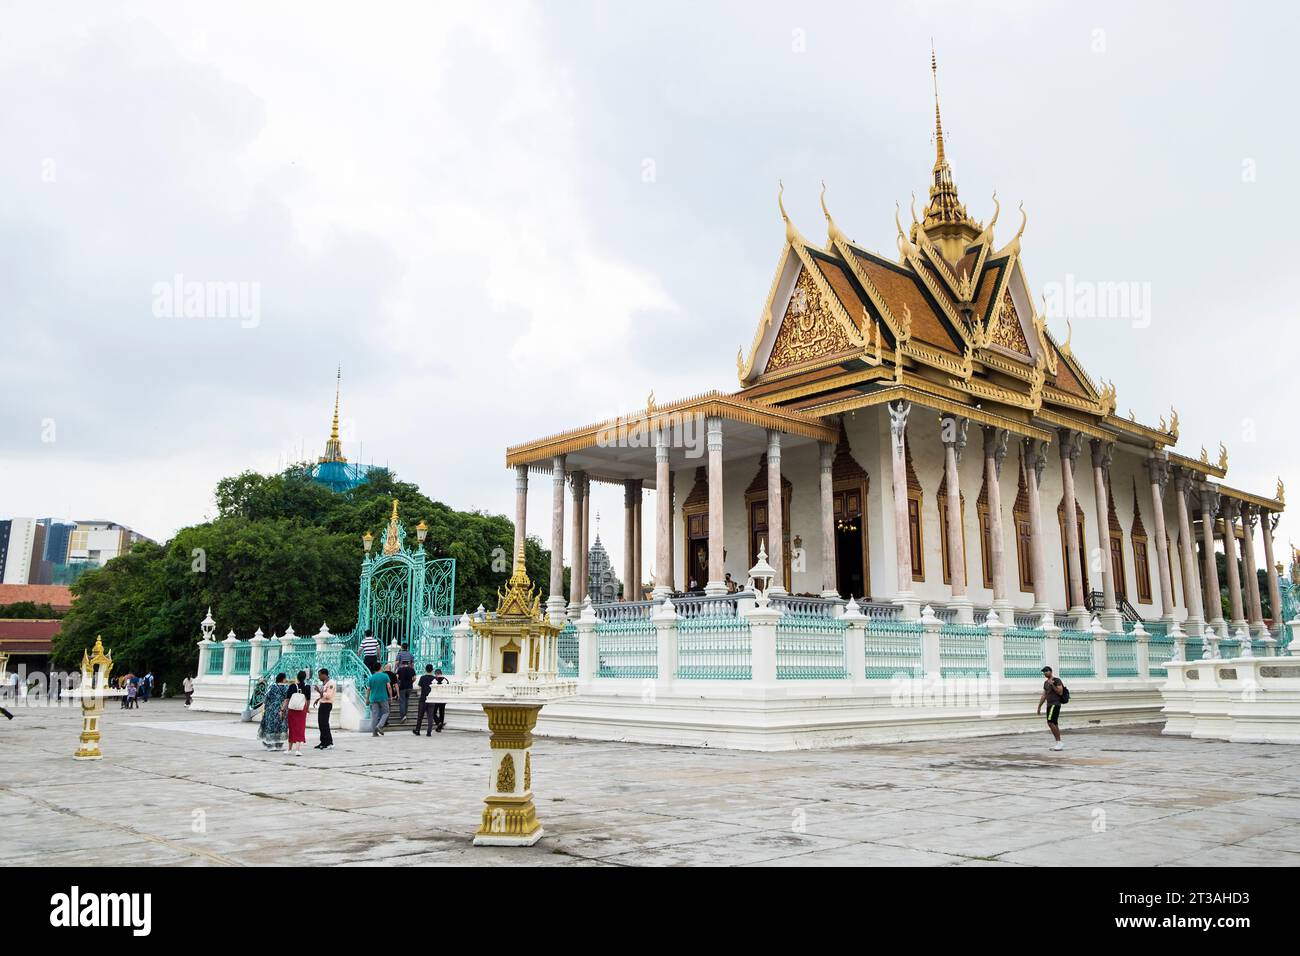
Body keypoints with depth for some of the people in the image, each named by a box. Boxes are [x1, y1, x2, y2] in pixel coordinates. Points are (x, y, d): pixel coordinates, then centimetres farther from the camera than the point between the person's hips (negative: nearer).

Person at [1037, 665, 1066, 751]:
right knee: (1054, 724, 7)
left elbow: (1060, 692, -13)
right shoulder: (1045, 683, 18)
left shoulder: (1056, 680, -6)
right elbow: (1044, 695, 22)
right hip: (1049, 705, 8)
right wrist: (1039, 706, 19)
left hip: (1055, 704, -8)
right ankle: (1058, 743, 9)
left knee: (1050, 723, -17)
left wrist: (1052, 685, -18)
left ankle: (1059, 743, -12)